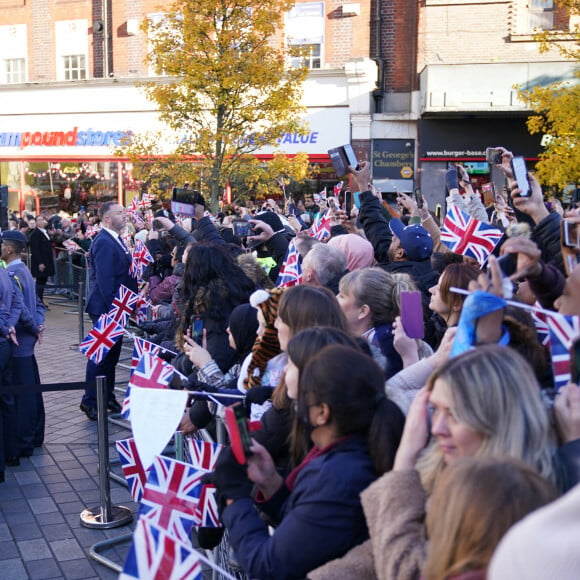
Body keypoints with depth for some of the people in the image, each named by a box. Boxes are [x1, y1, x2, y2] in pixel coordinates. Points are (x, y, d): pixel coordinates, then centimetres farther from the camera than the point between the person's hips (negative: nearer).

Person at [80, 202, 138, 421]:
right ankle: (90, 401, 8)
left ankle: (107, 397, 27)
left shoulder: (116, 239, 12)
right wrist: (112, 308, -24)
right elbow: (104, 280, -24)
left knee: (112, 353, 17)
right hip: (106, 308, -10)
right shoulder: (104, 243, -20)